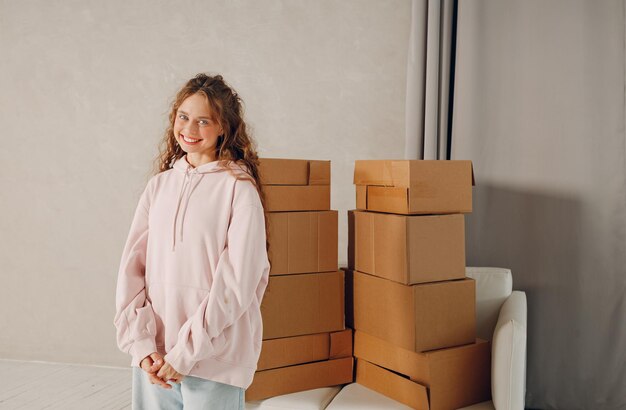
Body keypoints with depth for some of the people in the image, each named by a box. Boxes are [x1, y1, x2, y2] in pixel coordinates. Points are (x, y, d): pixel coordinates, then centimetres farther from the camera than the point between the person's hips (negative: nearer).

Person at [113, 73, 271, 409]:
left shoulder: (239, 188, -8)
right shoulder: (159, 184, 6)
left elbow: (237, 281, -12)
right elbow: (132, 267, 3)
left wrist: (185, 352, -12)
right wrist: (141, 344, -6)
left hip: (214, 359, -4)